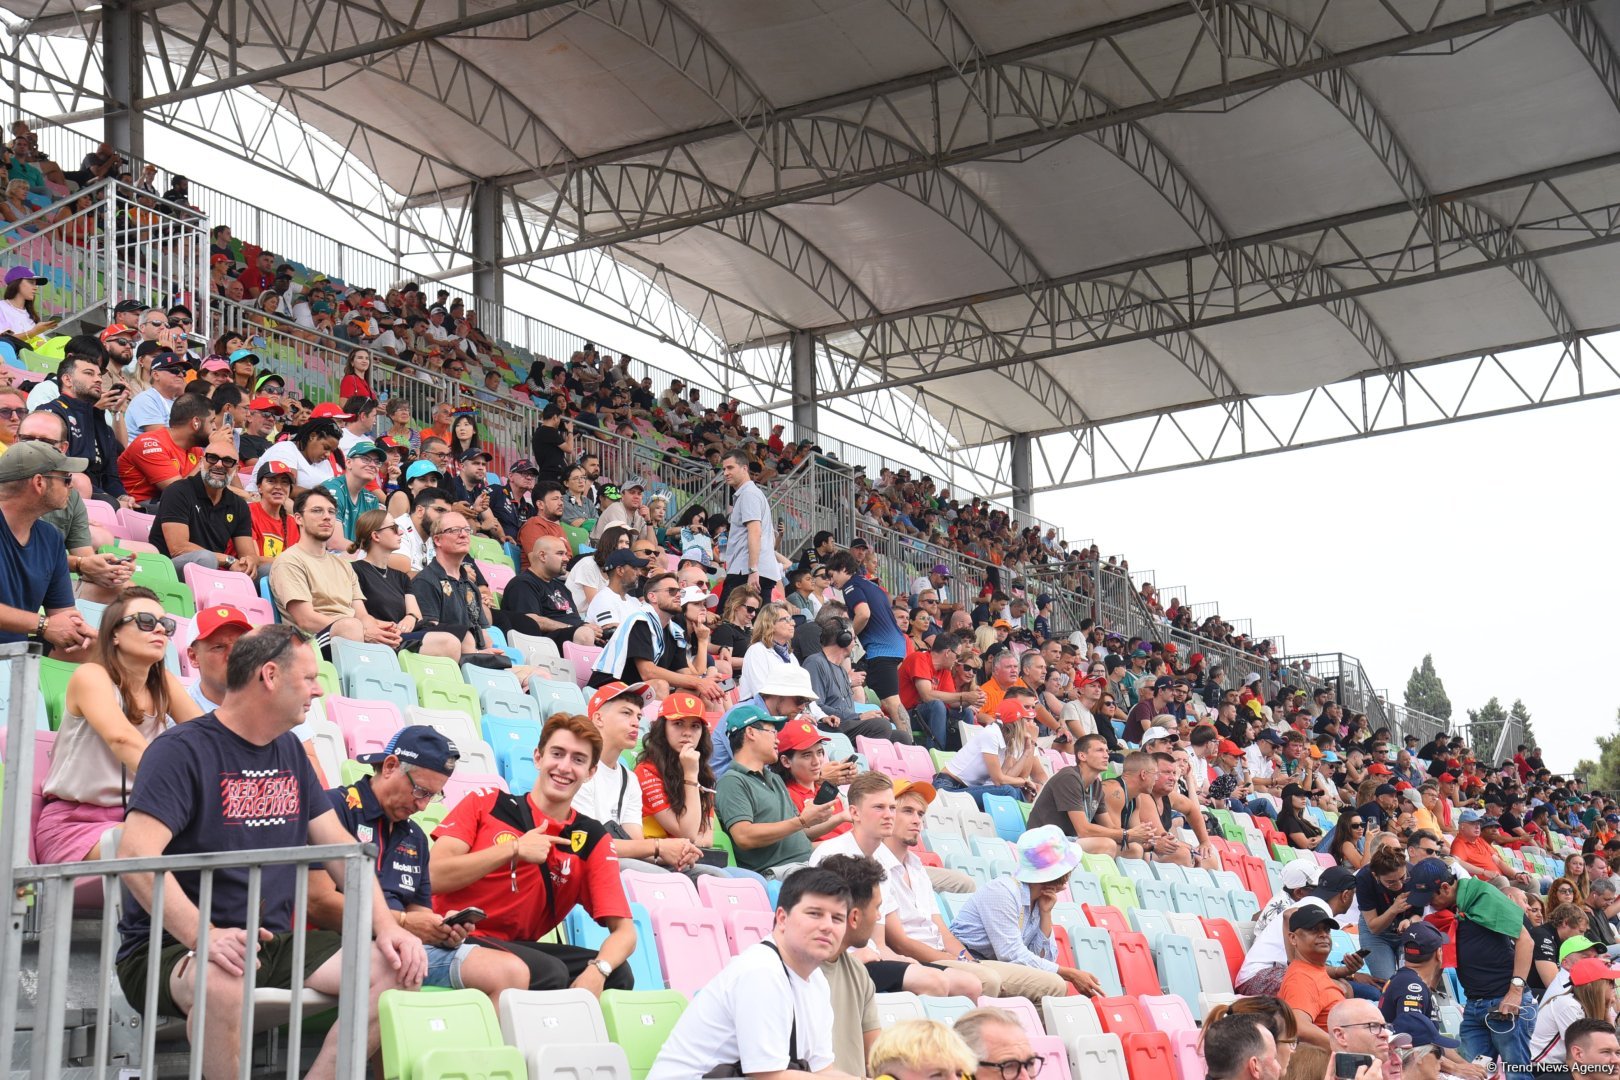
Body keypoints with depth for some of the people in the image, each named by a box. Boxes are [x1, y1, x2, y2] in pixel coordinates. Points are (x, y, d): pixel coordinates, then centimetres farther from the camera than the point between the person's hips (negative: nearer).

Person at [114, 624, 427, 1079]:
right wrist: (204, 936, -34)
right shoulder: (182, 750, -10)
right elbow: (136, 855, -22)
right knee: (223, 983, -40)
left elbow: (338, 844, 13)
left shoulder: (290, 752, 15)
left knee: (397, 967, -11)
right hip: (172, 948, -7)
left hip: (273, 945, 7)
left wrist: (386, 926, -3)